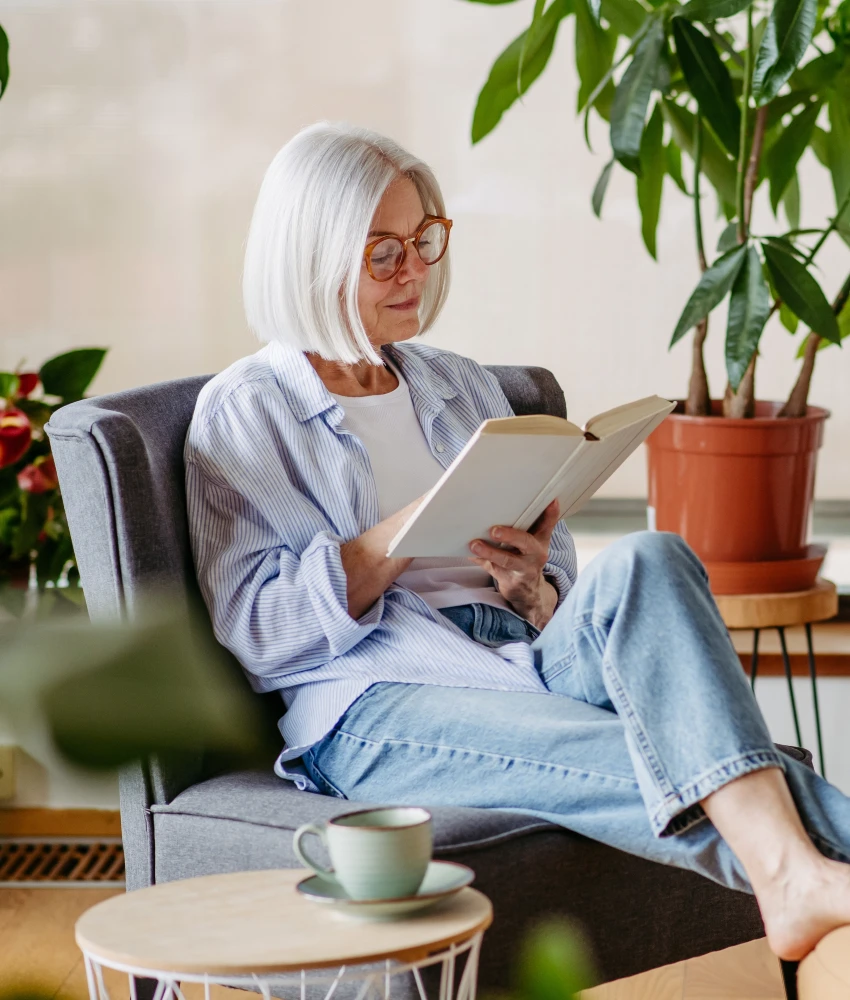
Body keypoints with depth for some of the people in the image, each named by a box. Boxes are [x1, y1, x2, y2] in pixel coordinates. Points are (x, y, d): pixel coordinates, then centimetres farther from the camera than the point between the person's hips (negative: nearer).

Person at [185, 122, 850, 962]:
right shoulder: (244, 412, 7)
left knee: (645, 563, -32)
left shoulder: (462, 387, 24)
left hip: (525, 662, 4)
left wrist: (530, 586, -5)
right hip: (376, 703, -4)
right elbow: (256, 625, -6)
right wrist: (414, 529, -15)